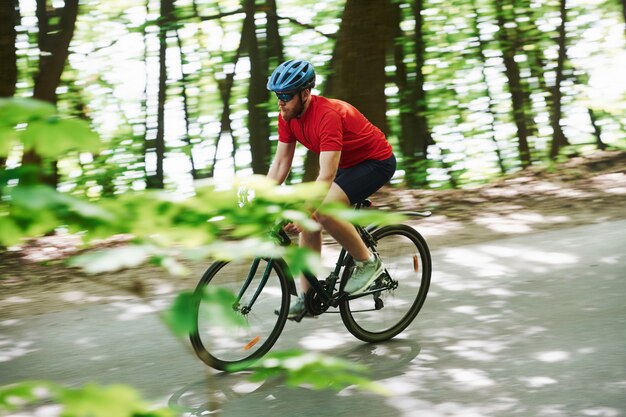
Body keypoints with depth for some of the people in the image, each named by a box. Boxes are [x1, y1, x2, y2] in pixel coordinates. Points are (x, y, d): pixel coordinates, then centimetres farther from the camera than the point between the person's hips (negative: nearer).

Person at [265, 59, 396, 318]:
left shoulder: (328, 115, -33)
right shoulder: (288, 117, -9)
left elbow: (326, 177, -38)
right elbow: (280, 163, -2)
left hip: (377, 162, -9)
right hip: (347, 163, 9)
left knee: (323, 210, -28)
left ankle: (368, 262, -8)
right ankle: (307, 296, 5)